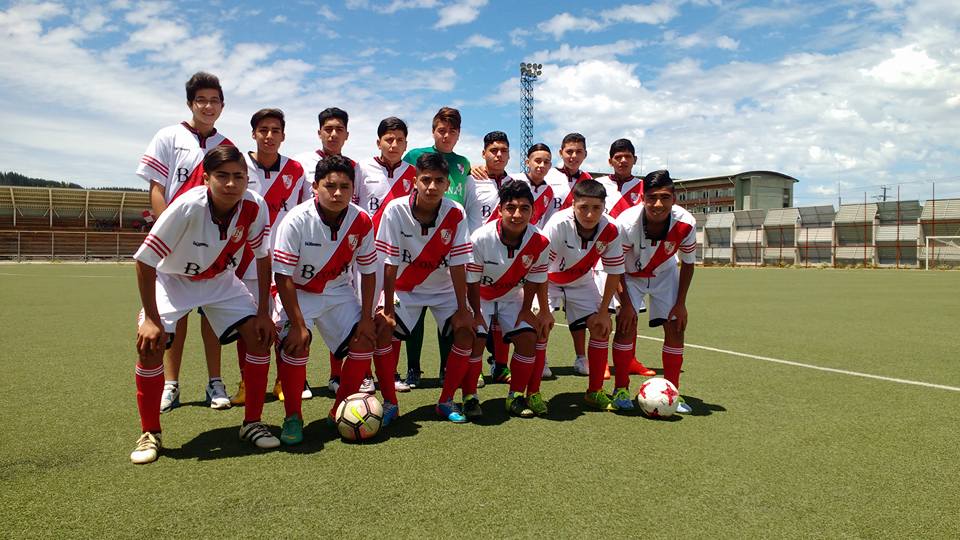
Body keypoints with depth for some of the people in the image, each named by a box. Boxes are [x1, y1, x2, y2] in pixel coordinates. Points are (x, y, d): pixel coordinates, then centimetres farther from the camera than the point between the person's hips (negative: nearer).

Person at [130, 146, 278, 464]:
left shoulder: (255, 206, -25)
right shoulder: (187, 207, -34)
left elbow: (263, 257, -10)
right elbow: (144, 261, -26)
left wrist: (263, 312, -10)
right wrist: (151, 318, -23)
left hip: (220, 280, 3)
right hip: (172, 279, -3)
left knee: (261, 336, -12)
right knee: (150, 345, -21)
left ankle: (252, 423, 4)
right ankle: (150, 434, -1)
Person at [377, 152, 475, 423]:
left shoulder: (456, 214, -18)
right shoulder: (395, 210, -22)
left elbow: (457, 265, -15)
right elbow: (390, 264, -19)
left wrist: (462, 310, -14)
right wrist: (388, 310, -18)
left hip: (444, 289, 1)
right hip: (404, 288, -1)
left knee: (466, 333, -13)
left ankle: (446, 400, 6)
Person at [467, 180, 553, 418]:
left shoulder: (539, 243, -22)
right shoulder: (480, 239, -31)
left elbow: (533, 280, -7)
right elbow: (472, 282, -18)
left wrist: (525, 311, -2)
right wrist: (477, 314, -14)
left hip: (512, 295, 3)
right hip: (480, 296, -3)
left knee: (528, 337, -10)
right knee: (475, 338, -19)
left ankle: (516, 396, 8)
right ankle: (469, 397, -1)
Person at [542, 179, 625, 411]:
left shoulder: (610, 231, -23)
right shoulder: (558, 224, -34)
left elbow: (614, 273, -10)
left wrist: (603, 312, -8)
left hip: (581, 281, 4)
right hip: (548, 280, -3)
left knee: (601, 328, -2)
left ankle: (595, 392, 13)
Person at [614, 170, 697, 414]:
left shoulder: (685, 224, -28)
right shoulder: (626, 223, -35)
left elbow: (688, 263, -9)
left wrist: (681, 303, -9)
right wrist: (626, 304, -19)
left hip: (664, 273, 2)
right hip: (629, 275, -2)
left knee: (675, 327, -4)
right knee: (626, 325, -16)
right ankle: (621, 389, 0)